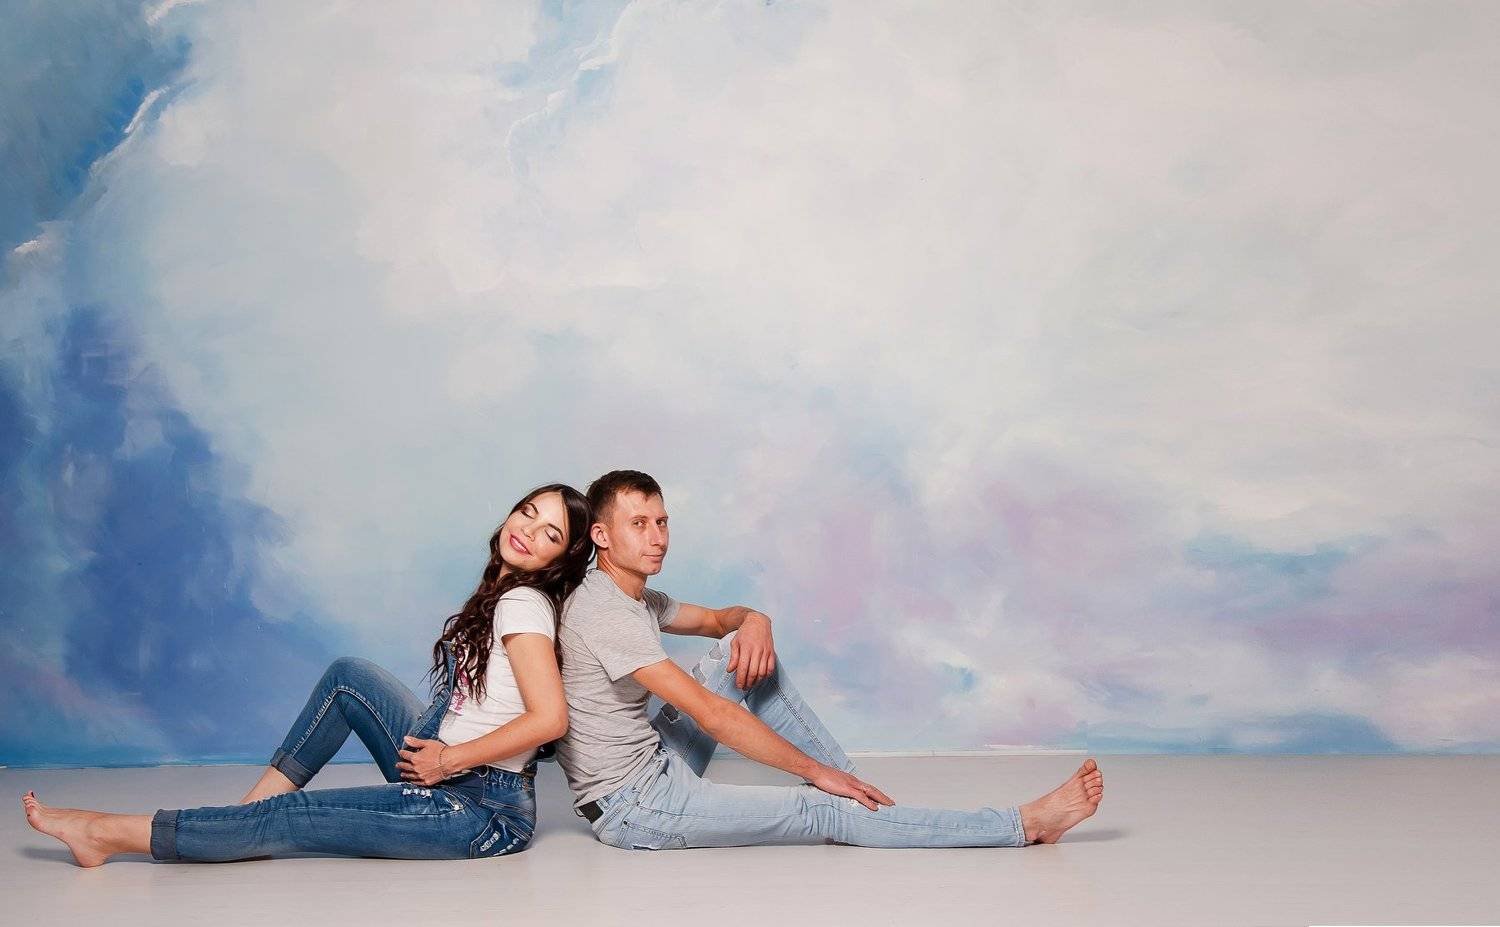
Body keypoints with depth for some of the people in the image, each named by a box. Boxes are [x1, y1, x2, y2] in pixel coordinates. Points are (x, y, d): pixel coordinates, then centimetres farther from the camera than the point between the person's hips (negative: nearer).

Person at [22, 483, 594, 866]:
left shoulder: (523, 602, -14)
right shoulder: (499, 595, 12)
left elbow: (550, 718, -25)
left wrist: (447, 760, -16)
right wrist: (438, 757, 3)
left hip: (484, 810, -8)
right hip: (450, 778, 8)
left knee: (289, 817, -9)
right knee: (348, 675, 9)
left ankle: (112, 834, 1)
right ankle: (253, 810, 7)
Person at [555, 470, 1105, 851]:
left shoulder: (636, 600, 9)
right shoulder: (604, 612, -22)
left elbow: (719, 620, 21)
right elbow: (710, 715, -25)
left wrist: (752, 621, -6)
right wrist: (816, 770, -20)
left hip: (655, 762, 10)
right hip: (631, 807, -9)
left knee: (743, 650, 2)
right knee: (828, 813, -13)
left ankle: (852, 783, 3)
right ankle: (1026, 824, -10)